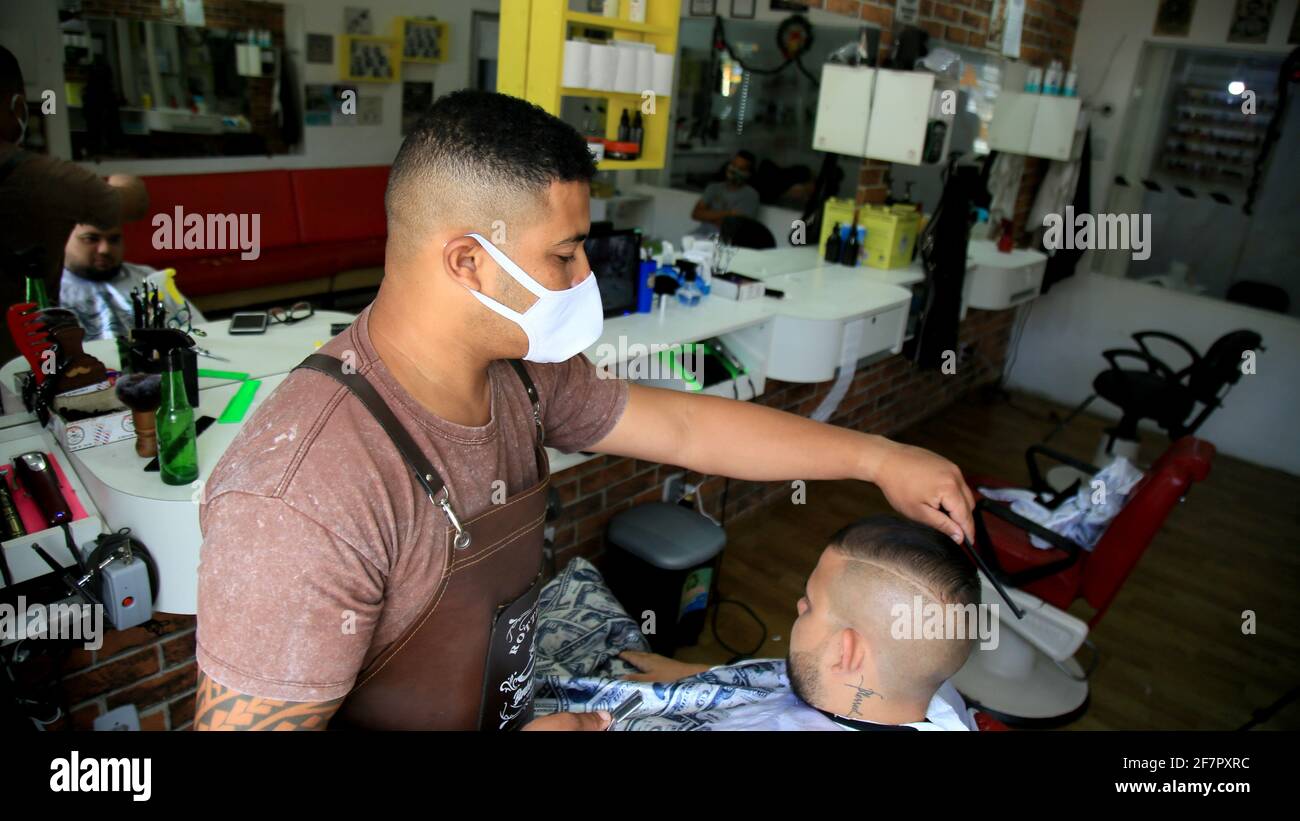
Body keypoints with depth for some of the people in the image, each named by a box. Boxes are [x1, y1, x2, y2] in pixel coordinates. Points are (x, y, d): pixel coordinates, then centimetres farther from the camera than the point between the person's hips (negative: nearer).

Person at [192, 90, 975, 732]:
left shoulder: (520, 372, -10)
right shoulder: (302, 499, -34)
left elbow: (684, 427, -1)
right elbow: (244, 718, -28)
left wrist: (874, 456, 2)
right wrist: (526, 736, -25)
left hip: (506, 701, 6)